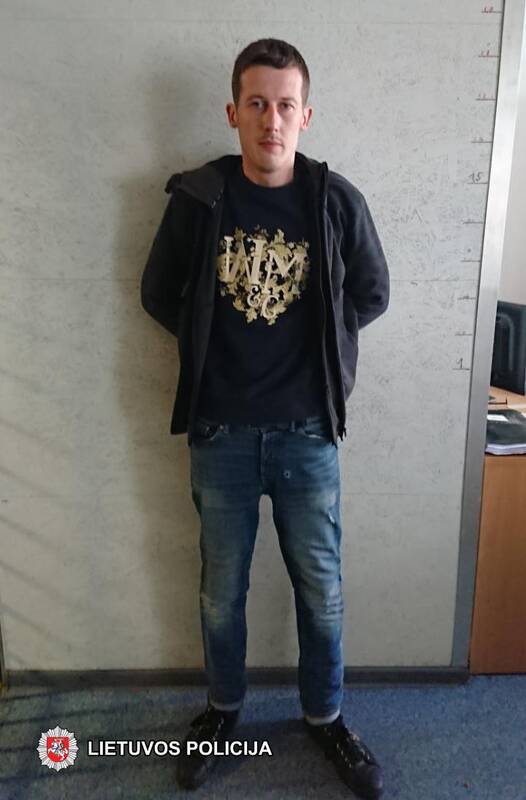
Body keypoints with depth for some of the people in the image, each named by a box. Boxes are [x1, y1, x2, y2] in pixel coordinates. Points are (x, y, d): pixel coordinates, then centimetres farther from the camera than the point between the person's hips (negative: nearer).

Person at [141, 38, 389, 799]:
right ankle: (223, 707, 44)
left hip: (308, 434, 0)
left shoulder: (338, 201, -4)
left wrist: (317, 343, 0)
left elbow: (372, 294, 8)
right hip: (220, 433, 0)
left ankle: (325, 716, 41)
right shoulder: (196, 198, -4)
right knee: (222, 590, 17)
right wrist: (215, 344, 2)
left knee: (321, 588, 14)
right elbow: (159, 295, 7)